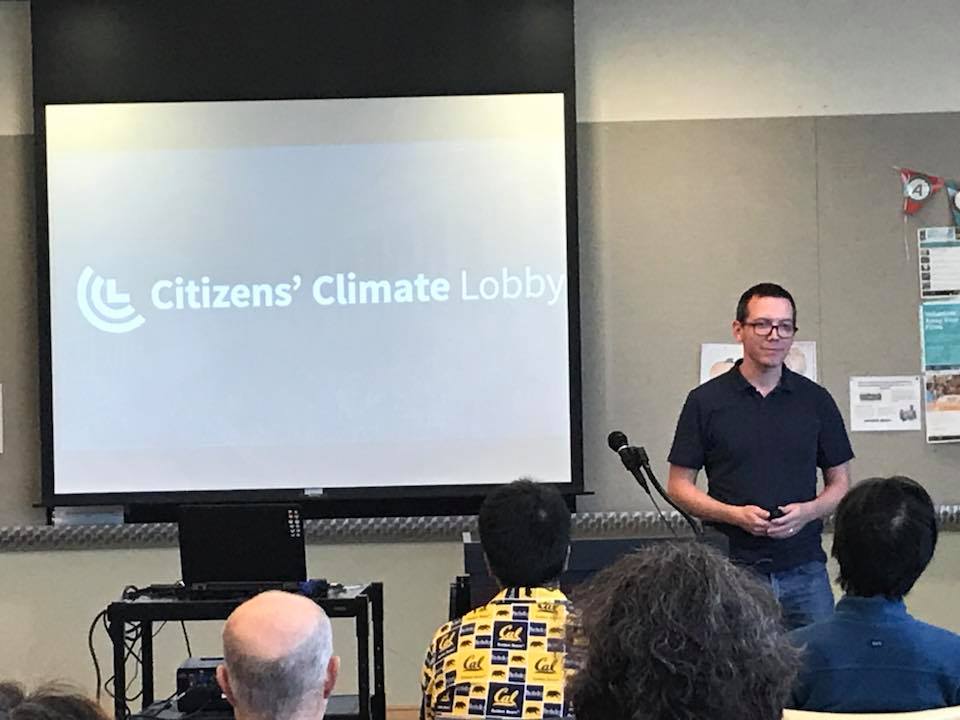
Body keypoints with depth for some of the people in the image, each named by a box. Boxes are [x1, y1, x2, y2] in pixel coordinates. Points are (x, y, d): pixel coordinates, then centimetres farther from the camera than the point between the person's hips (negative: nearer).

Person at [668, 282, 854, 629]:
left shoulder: (815, 400, 8)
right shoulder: (705, 401, 2)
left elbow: (840, 483, 13)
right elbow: (679, 486, 3)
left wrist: (808, 511, -8)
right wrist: (735, 515, -12)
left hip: (804, 568, 2)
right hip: (733, 569, -2)